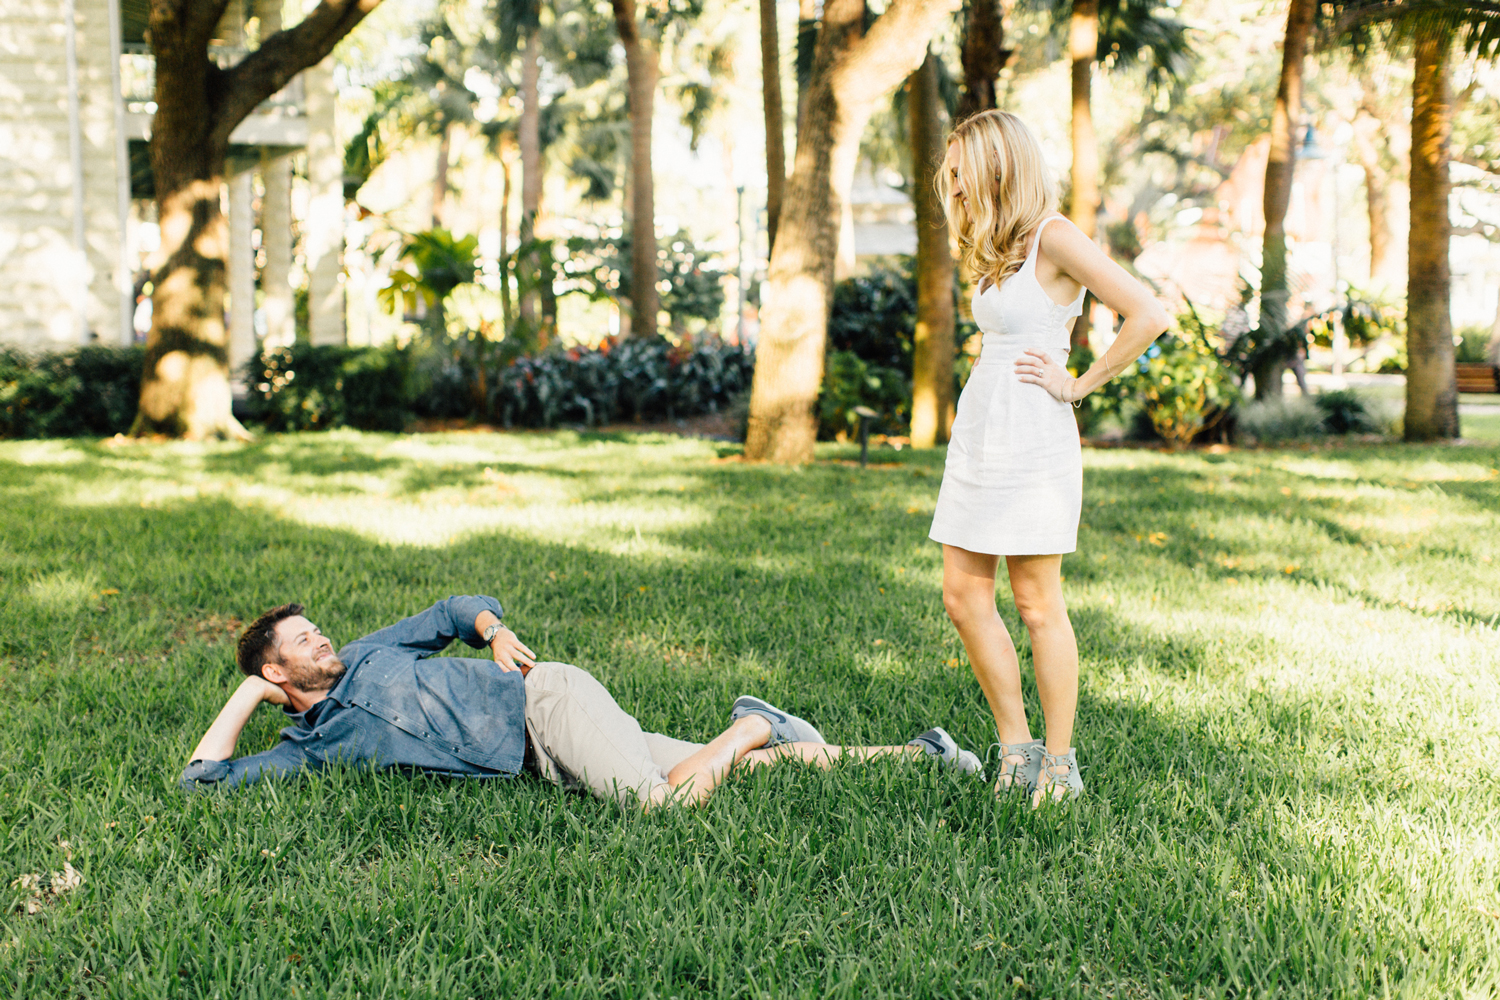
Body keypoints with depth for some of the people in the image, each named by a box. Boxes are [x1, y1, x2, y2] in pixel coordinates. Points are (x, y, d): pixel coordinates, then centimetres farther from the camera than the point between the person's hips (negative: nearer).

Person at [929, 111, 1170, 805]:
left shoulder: (1054, 238, -11)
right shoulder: (997, 252, 15)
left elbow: (1149, 316, -19)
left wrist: (1078, 385, -12)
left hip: (1033, 438, -9)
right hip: (977, 433, 9)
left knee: (1038, 604, -2)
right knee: (963, 597, 6)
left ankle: (1059, 766, 9)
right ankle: (1016, 749, 17)